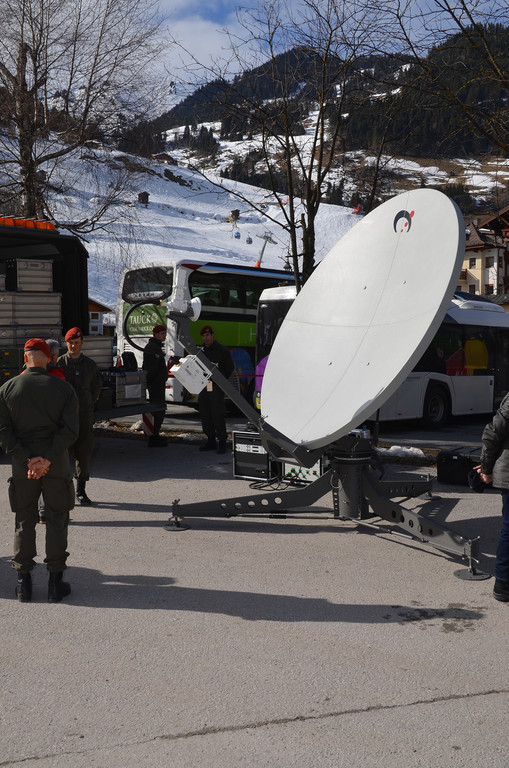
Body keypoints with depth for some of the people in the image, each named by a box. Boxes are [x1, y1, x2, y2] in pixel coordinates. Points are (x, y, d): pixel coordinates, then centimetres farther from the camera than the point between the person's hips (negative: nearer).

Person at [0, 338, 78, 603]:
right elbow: (70, 430, -12)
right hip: (57, 463, -1)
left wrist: (26, 460, -12)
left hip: (22, 463, 1)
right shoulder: (63, 388, -2)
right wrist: (47, 460, -15)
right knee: (57, 519, 8)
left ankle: (23, 582, 17)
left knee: (24, 520, 12)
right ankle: (55, 582, 10)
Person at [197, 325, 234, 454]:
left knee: (217, 414, -10)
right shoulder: (201, 351, 13)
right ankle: (211, 441, 17)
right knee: (205, 415, 7)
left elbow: (230, 368, 2)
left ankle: (222, 442, -4)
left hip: (216, 387, -6)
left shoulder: (222, 350, -1)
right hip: (203, 386, 6)